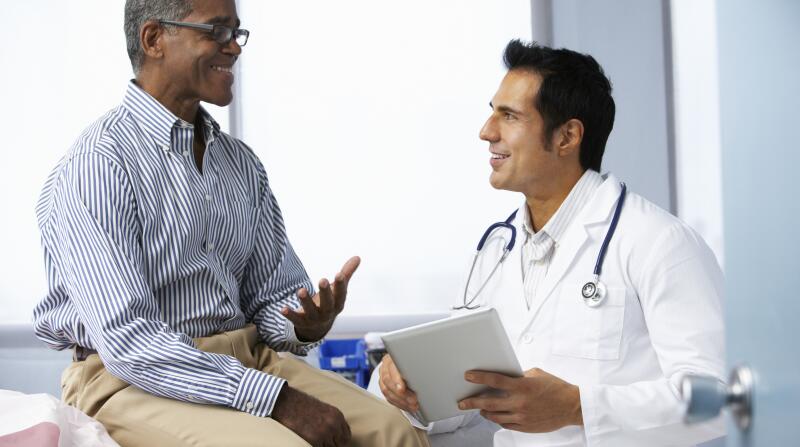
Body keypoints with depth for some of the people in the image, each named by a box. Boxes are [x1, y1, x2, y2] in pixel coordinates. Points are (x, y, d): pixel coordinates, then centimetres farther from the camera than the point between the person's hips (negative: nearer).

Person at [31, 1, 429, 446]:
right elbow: (128, 342, -21)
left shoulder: (241, 163, 11)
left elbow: (273, 297, 14)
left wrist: (307, 323, -12)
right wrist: (279, 398, -24)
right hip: (134, 380, -6)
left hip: (245, 358, 6)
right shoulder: (96, 165, -13)